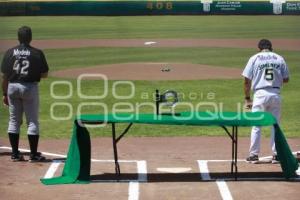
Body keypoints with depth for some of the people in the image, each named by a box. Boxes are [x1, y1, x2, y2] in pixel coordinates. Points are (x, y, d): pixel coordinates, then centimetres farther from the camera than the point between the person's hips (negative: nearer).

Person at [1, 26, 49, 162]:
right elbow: (45, 74, -1)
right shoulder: (37, 53, -5)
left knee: (14, 121, 11)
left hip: (12, 87, 3)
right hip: (30, 87, -2)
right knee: (32, 121, 5)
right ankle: (34, 154, 6)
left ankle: (15, 153, 13)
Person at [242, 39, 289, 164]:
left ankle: (254, 155, 6)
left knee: (256, 126, 5)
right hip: (276, 95, 2)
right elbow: (286, 79, 9)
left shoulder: (254, 58, 2)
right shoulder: (279, 59, 8)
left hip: (260, 94, -2)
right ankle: (276, 155, 12)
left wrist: (247, 98, 6)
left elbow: (247, 80, -1)